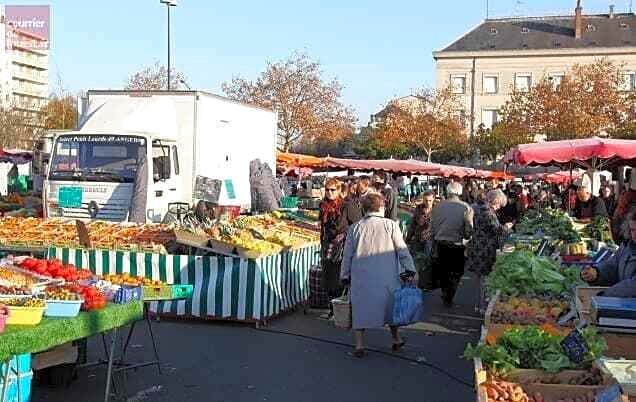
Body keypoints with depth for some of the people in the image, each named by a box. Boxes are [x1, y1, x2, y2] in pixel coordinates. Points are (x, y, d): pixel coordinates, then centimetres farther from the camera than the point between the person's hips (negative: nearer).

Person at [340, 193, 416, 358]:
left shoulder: (354, 228, 3)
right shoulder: (390, 225, -2)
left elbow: (347, 255, 8)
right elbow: (402, 249, -3)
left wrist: (345, 276, 17)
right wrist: (409, 269, 2)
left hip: (361, 277, 0)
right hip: (387, 276, 0)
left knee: (360, 308, 8)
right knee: (390, 305, 17)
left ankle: (359, 345, 5)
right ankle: (396, 339, 28)